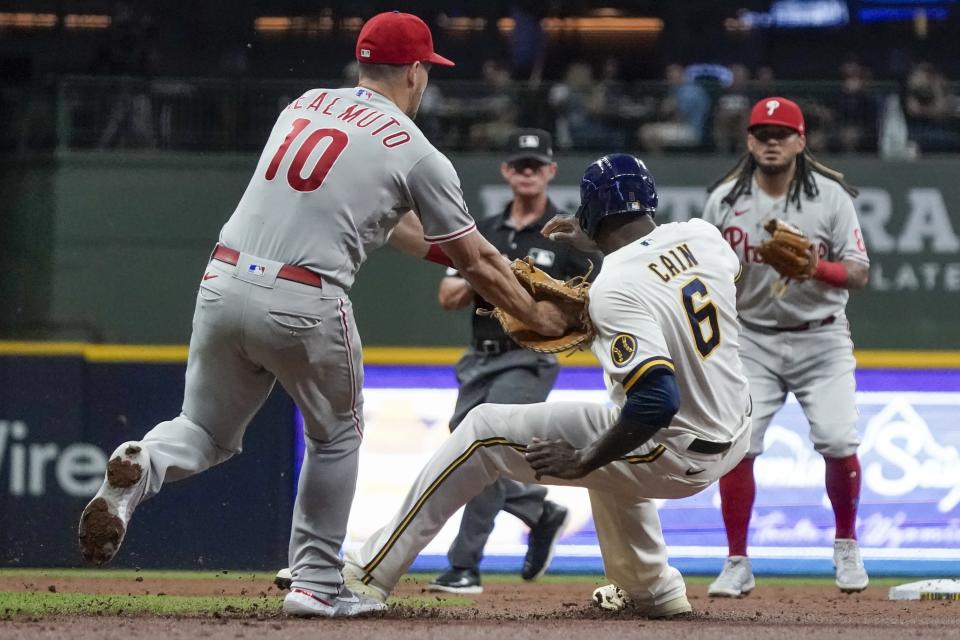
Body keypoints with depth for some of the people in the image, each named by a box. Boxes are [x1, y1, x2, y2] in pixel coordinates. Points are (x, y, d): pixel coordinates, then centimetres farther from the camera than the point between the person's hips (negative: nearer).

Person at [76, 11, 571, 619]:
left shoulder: (304, 105, 19)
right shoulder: (416, 152, 2)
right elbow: (476, 260, 10)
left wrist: (437, 245, 40)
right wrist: (536, 313, 25)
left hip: (224, 285, 4)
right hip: (305, 305, -4)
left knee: (208, 431, 19)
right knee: (336, 435, 22)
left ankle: (141, 466, -15)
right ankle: (318, 583, 19)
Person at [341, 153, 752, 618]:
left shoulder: (614, 288, -23)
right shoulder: (703, 235, -2)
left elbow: (657, 400, -32)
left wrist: (583, 461, -19)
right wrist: (595, 235, 24)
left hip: (675, 456, -7)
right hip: (734, 440, 7)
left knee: (483, 432, 2)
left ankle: (369, 574, 4)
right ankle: (652, 589, 42)